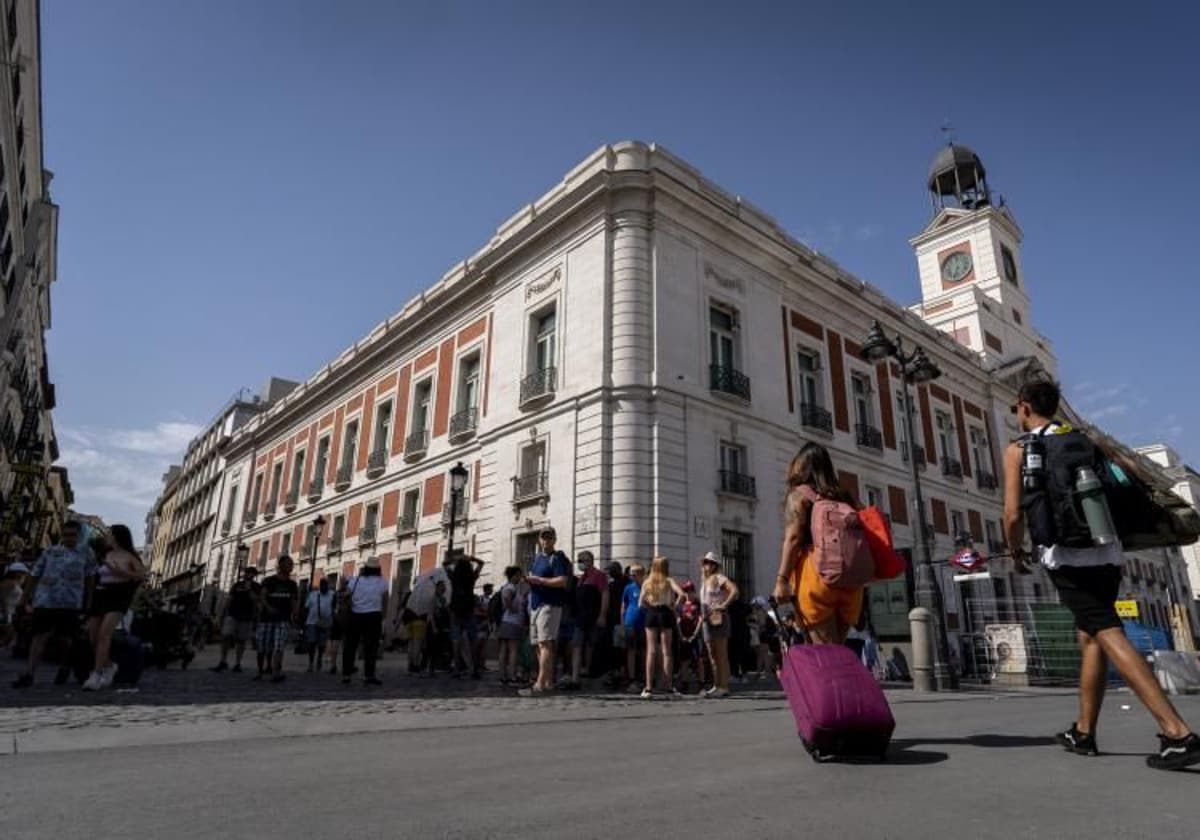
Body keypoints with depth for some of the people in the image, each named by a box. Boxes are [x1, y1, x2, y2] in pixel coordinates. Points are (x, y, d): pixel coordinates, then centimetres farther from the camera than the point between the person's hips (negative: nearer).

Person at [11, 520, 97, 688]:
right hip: (45, 599, 1)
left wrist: (89, 601, 7)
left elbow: (90, 578, 10)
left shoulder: (86, 552, 8)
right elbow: (35, 576, 13)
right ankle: (28, 674, -10)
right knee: (41, 635, -8)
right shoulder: (49, 552, 11)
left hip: (71, 602, 0)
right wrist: (24, 599, 11)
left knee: (66, 637, 6)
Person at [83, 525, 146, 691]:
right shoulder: (106, 555, 14)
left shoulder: (130, 556, 1)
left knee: (104, 633, -22)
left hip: (118, 598, -6)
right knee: (93, 637, 5)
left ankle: (96, 675, -22)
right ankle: (109, 666, 28)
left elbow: (142, 576, -4)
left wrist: (120, 572, -12)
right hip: (100, 596, 6)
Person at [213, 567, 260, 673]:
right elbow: (229, 599, 12)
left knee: (241, 641, 2)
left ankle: (237, 664, 9)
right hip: (233, 615, 1)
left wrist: (249, 589, -17)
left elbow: (256, 600, -9)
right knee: (226, 637, -10)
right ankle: (223, 661, 0)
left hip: (246, 617, -1)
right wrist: (226, 613, 6)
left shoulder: (256, 587, 4)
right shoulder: (237, 585, 10)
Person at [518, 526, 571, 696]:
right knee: (539, 645, 11)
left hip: (550, 605, -9)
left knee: (545, 644, -14)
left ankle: (540, 684, -18)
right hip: (535, 605, 9)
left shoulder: (557, 558, -6)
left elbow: (562, 581, -17)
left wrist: (540, 580, -16)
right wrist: (529, 579, 4)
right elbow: (531, 575, 28)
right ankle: (549, 681, 19)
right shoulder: (536, 557, 19)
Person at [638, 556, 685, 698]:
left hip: (651, 615, 2)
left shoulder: (647, 582, 4)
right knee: (667, 651, 7)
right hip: (665, 614, -2)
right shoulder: (668, 581, -3)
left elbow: (640, 603, 2)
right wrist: (674, 606, -6)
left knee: (651, 651, 3)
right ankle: (668, 685, 11)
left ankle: (649, 687, -2)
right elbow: (681, 593, -20)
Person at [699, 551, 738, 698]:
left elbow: (734, 590, -20)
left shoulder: (719, 578, -8)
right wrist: (703, 615, 13)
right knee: (712, 655, 10)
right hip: (707, 619, 9)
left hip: (718, 619, -8)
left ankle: (724, 687, -3)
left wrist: (724, 605, -18)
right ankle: (716, 685, 16)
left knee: (722, 655, -5)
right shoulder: (704, 580, 18)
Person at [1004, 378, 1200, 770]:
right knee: (1089, 637, 14)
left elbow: (1013, 514, -8)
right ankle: (1083, 732, 21)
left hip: (1067, 557, -7)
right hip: (1107, 553, 7)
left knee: (1109, 636, -11)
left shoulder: (1018, 449, -1)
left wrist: (1016, 551, 9)